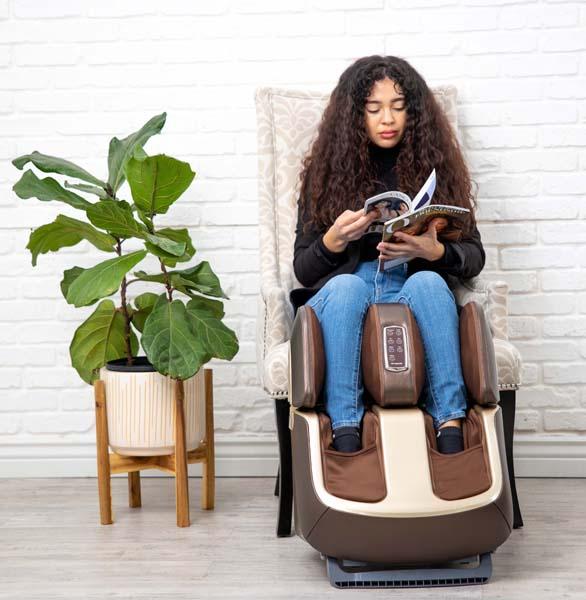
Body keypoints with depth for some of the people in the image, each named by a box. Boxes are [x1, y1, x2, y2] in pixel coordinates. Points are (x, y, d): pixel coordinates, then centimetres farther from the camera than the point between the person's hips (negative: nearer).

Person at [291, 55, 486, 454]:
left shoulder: (435, 166, 12)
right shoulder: (326, 171, 10)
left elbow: (474, 257, 6)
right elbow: (303, 269, 6)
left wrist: (434, 251, -17)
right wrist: (334, 240, -17)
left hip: (414, 294, 1)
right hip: (339, 301, 0)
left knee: (428, 282, -32)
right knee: (345, 285, -34)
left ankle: (452, 432, -38)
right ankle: (345, 437, -40)